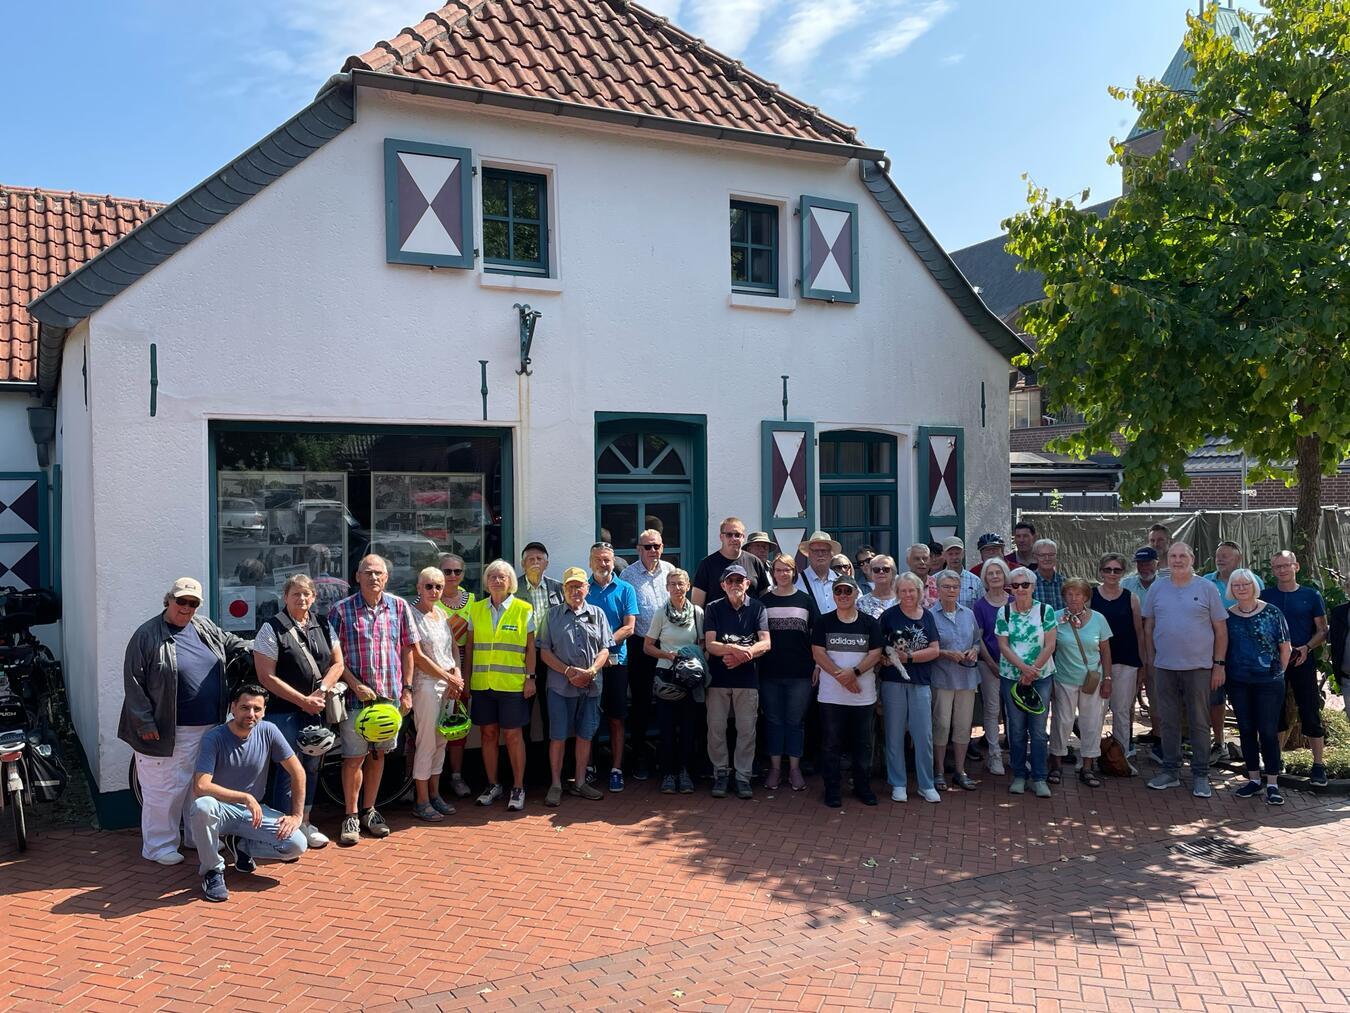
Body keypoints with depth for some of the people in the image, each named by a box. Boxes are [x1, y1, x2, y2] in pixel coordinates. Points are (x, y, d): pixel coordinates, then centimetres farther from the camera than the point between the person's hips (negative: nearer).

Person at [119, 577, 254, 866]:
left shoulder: (206, 628, 9)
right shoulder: (147, 635, -8)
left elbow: (233, 644, 27)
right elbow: (133, 682, -9)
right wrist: (145, 723, -12)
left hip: (208, 727, 6)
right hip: (168, 731, -6)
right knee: (165, 788, 0)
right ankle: (158, 845, 13)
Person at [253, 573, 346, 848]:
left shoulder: (323, 627, 8)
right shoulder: (272, 629, -8)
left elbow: (337, 664, 10)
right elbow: (267, 676, -12)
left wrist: (321, 692, -7)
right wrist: (302, 700, -14)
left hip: (317, 710, 5)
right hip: (284, 711, -5)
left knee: (311, 767, 11)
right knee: (290, 769, -6)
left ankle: (304, 822, 25)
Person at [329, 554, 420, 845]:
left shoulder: (399, 607, 3)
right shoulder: (341, 610, -5)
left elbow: (407, 650, 8)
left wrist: (407, 689, 3)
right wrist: (356, 685, -15)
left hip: (390, 695, 3)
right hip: (356, 696, -3)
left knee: (378, 754, 13)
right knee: (354, 757, 2)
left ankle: (369, 811, 27)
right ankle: (351, 816, 16)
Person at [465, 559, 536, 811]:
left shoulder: (523, 610, 0)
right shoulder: (476, 609, 8)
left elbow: (530, 647, 1)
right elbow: (469, 647, 10)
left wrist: (530, 677, -5)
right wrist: (466, 680, 7)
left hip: (513, 684, -3)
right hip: (482, 684, 3)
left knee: (513, 735, 0)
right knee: (488, 733, 9)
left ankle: (518, 788, 11)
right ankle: (493, 785, 23)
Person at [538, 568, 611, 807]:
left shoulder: (597, 613, 8)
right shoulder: (553, 615, 3)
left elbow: (604, 650, 5)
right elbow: (545, 651, 0)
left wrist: (591, 671, -12)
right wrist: (568, 671, -12)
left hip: (591, 686, 2)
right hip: (560, 686, -2)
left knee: (585, 735, 9)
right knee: (558, 736, 1)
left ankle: (580, 782, 20)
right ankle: (556, 785, 11)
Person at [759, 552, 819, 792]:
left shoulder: (806, 600, 5)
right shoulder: (764, 601, 6)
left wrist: (817, 665, 0)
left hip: (800, 672, 0)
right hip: (770, 672, 1)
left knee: (796, 721, 4)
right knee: (773, 720, 6)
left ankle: (794, 768, 13)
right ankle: (775, 767, 15)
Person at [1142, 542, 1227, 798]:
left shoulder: (1207, 588, -1)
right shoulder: (1157, 588, 5)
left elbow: (1221, 629, 0)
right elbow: (1148, 627, 11)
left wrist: (1219, 664, -3)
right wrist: (1152, 660, 7)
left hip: (1198, 667, -2)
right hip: (1164, 668, 2)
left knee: (1199, 723, 5)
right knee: (1168, 722, 9)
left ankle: (1200, 775, 13)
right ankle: (1170, 770, 19)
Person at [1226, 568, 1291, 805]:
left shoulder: (1272, 613, -4)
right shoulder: (1227, 615, 3)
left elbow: (1285, 648, 0)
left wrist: (1278, 672, 1)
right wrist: (1223, 671, 5)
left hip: (1269, 682, -3)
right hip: (1238, 683, 3)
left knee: (1268, 731, -2)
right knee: (1246, 730, 9)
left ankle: (1272, 784, 6)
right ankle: (1253, 779, 20)